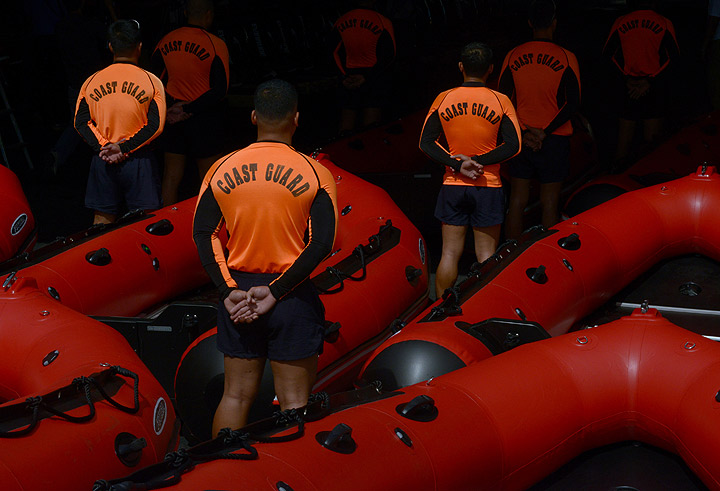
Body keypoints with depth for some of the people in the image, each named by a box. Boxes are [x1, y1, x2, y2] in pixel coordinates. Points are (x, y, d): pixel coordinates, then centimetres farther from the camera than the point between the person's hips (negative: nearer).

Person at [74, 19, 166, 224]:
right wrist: (124, 148, -11)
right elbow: (155, 125, -12)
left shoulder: (92, 81, 3)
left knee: (102, 218, 13)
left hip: (103, 161, 3)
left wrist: (103, 146, -7)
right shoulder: (151, 81, -5)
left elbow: (81, 122, -1)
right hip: (139, 160, -3)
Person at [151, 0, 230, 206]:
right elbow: (219, 91, -17)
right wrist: (188, 109, -12)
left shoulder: (166, 41, 1)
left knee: (171, 175, 13)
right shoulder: (215, 44, -14)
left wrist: (168, 109, 6)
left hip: (173, 116, 5)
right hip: (205, 118, -5)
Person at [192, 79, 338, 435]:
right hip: (293, 297, -3)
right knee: (294, 401, 6)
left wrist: (229, 290, -6)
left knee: (236, 395, 14)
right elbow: (321, 244, -15)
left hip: (237, 292, 3)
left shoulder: (223, 168, 1)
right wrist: (276, 291, -13)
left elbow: (203, 234, -3)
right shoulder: (314, 174, -7)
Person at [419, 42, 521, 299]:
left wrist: (457, 165, -9)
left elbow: (426, 143, -2)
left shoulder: (443, 99, 0)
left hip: (452, 185, 2)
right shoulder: (500, 101, -5)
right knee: (486, 255, 5)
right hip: (488, 187, -1)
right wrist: (477, 161, -10)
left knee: (450, 253, 8)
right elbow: (512, 146, -10)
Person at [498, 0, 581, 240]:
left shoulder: (513, 56, -1)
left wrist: (522, 132, -3)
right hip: (555, 140, -2)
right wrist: (545, 131, -10)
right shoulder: (566, 58, -8)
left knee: (517, 202, 9)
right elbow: (573, 104, -11)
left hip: (521, 139, 3)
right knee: (549, 205, 4)